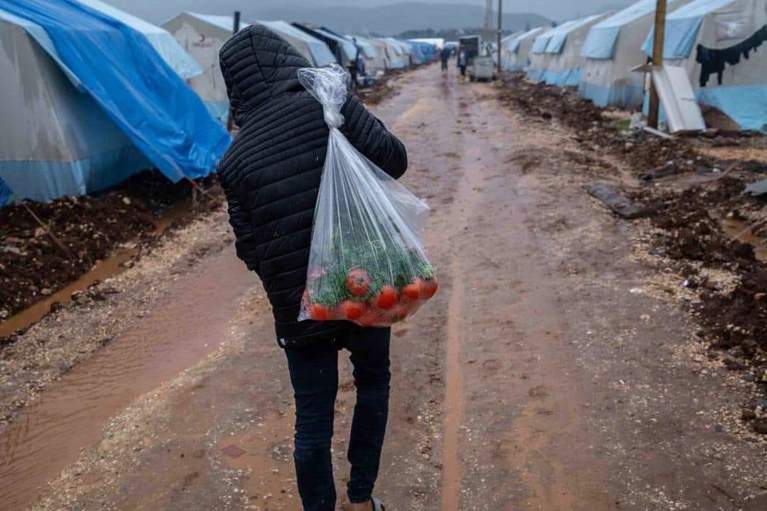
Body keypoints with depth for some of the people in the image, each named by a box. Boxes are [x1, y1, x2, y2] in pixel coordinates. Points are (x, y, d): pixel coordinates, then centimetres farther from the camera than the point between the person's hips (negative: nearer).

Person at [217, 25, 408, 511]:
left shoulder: (236, 158, -2)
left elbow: (249, 248, 0)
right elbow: (395, 160, -9)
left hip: (298, 305, 0)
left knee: (313, 420, 12)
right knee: (373, 382, 24)